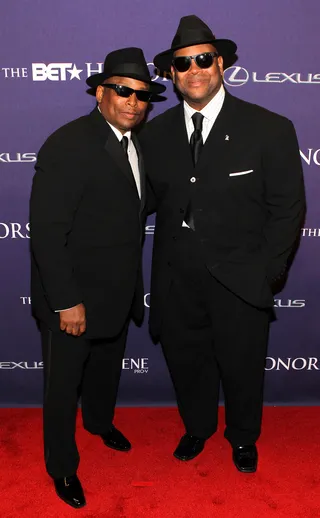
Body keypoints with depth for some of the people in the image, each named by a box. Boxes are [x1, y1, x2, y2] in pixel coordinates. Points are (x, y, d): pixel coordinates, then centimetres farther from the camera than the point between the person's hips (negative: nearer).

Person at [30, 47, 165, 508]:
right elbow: (47, 231, -24)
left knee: (108, 366, 28)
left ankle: (100, 421, 56)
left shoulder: (134, 144, 5)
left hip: (117, 291, 8)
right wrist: (66, 302, -23)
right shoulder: (68, 145, -22)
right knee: (63, 383, 12)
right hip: (74, 297, -8)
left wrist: (133, 285, 10)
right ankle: (61, 466, 36)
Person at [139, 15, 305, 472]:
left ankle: (243, 437, 45)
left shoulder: (270, 129, -8)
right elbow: (157, 200, 6)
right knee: (186, 362, 19)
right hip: (176, 280, 3)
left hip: (239, 281, -2)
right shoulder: (155, 133, 2)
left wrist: (265, 273, -9)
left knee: (242, 367, 15)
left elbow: (287, 208, -6)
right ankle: (197, 427, 48)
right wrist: (168, 259, -1)